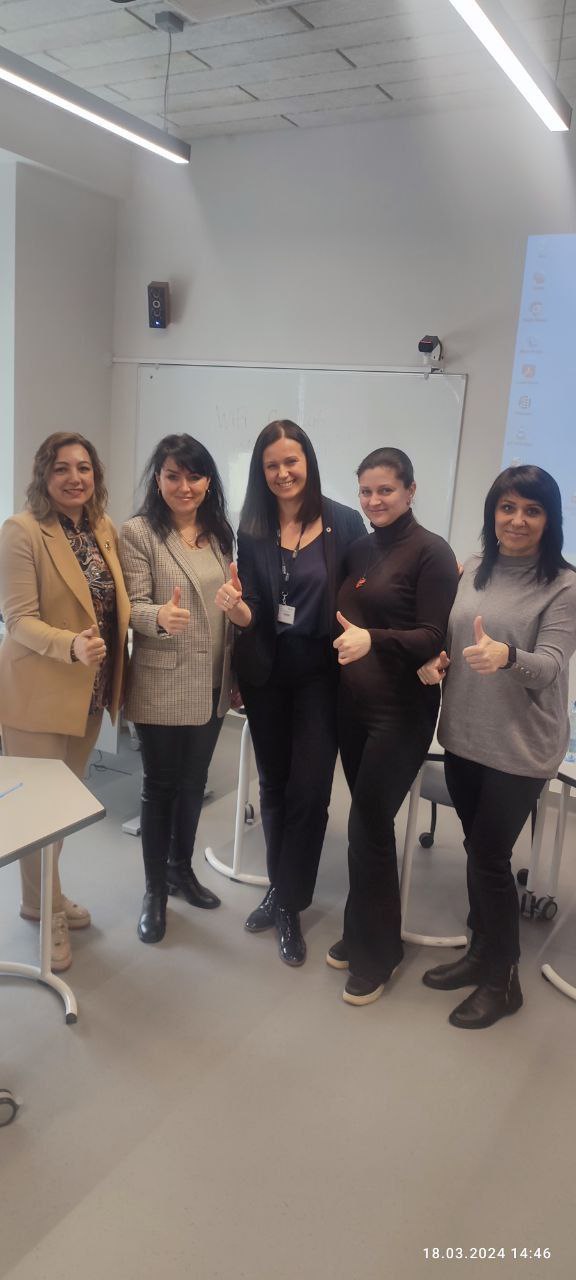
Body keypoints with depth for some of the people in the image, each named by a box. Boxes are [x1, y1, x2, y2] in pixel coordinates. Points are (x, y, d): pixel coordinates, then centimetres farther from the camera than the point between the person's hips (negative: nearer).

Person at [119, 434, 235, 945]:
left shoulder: (220, 532, 6)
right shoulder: (137, 532, -10)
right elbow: (133, 608, -15)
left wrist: (237, 673, 9)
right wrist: (161, 616, -37)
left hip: (212, 684, 5)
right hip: (162, 686, -5)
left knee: (194, 783, 18)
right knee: (160, 787, 7)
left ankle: (182, 869, 37)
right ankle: (154, 889, 24)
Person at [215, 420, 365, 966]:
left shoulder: (344, 522, -7)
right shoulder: (252, 528, -3)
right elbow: (252, 609, -3)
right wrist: (239, 610, -25)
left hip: (320, 672, -2)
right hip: (265, 671, 3)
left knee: (309, 788, -1)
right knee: (273, 783, 15)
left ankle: (288, 904, 17)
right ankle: (281, 890, 33)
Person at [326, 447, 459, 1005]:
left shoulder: (431, 552, -9)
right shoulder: (359, 550, 10)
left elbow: (434, 637, -15)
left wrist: (372, 640, -29)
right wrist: (339, 637, -4)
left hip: (400, 712, -6)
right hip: (353, 704, 6)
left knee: (368, 826, -3)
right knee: (369, 821, 12)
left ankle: (374, 955, 16)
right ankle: (364, 934, 29)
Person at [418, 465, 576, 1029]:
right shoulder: (472, 570, 6)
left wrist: (506, 656, -39)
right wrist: (433, 660, -7)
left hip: (520, 746, -5)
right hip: (463, 735, 5)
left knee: (490, 855, 1)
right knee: (478, 849, 16)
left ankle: (502, 980, 21)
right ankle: (481, 951, 35)